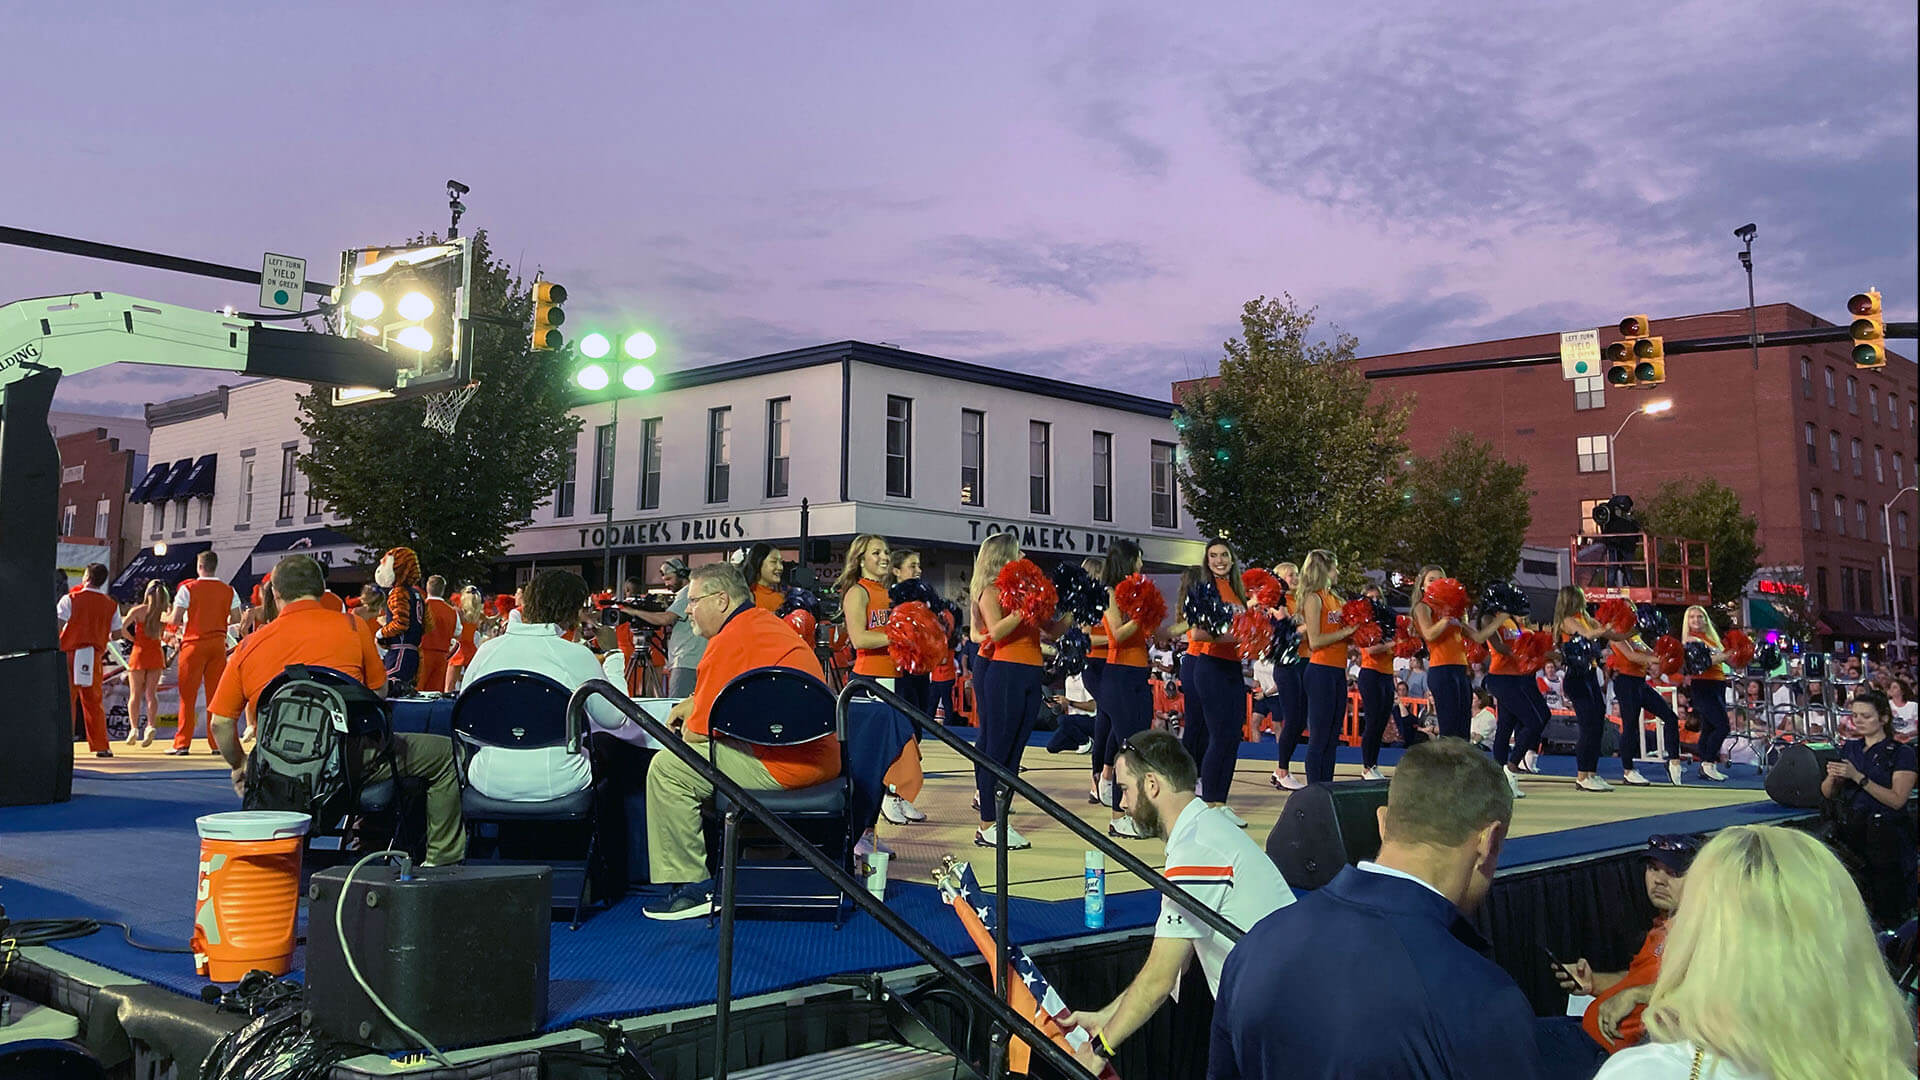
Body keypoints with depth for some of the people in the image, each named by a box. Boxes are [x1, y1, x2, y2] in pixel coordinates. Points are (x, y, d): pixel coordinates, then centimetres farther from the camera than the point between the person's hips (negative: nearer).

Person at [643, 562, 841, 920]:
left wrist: (688, 720, 13)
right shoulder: (767, 622, 16)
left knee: (667, 768, -7)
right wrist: (691, 703, 20)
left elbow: (697, 733, -9)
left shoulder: (729, 642, -13)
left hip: (786, 763, -10)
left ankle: (691, 885, -2)